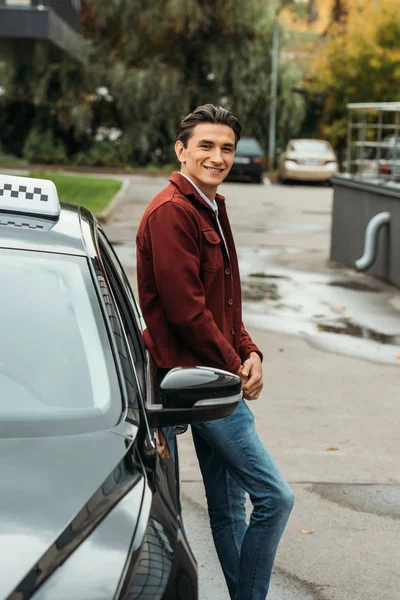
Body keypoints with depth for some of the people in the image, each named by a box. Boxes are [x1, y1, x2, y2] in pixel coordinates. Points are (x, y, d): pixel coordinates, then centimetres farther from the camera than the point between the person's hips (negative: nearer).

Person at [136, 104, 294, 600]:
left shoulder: (212, 210, 16)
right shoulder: (170, 213, -15)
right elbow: (185, 309, -20)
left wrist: (249, 354, 4)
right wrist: (234, 368, -11)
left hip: (217, 378, 10)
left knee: (230, 505, 15)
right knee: (275, 497, -8)